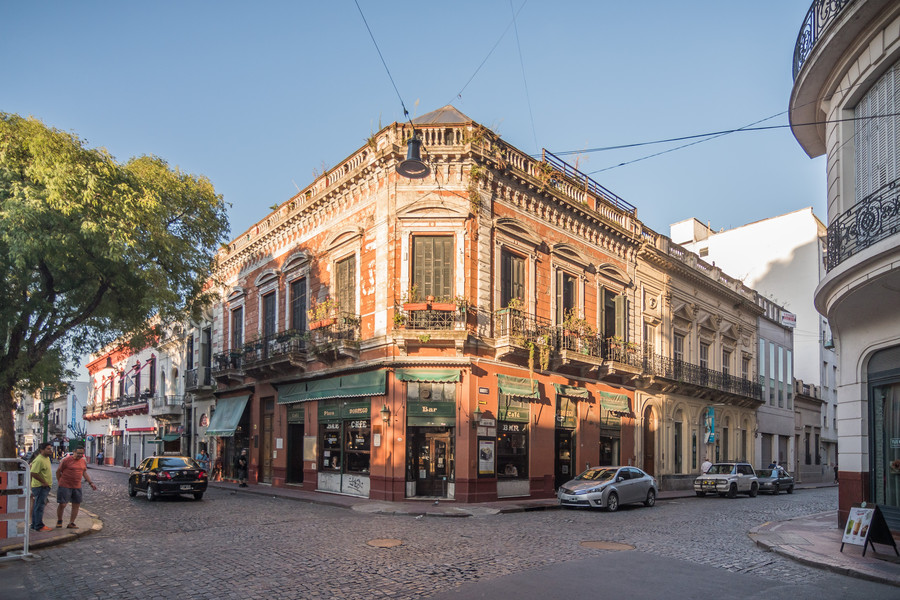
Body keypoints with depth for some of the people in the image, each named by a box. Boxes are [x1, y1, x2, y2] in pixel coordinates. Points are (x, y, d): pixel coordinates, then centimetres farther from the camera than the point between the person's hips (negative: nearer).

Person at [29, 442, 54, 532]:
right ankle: (39, 526, -3)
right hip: (40, 487, -10)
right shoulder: (39, 460, -19)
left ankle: (34, 524, 23)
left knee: (37, 506, 16)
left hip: (45, 486, 10)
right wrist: (43, 482, -18)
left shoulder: (47, 458, 13)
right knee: (39, 506, -6)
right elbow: (33, 473, -25)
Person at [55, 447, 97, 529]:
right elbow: (58, 471, -1)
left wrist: (91, 483, 14)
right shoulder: (66, 460, -10)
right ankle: (59, 521, 21)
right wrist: (60, 482, 2)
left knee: (76, 505, 6)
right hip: (65, 486, -5)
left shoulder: (84, 462, 8)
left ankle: (71, 523, 17)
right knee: (62, 504, -4)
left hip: (77, 487, 5)